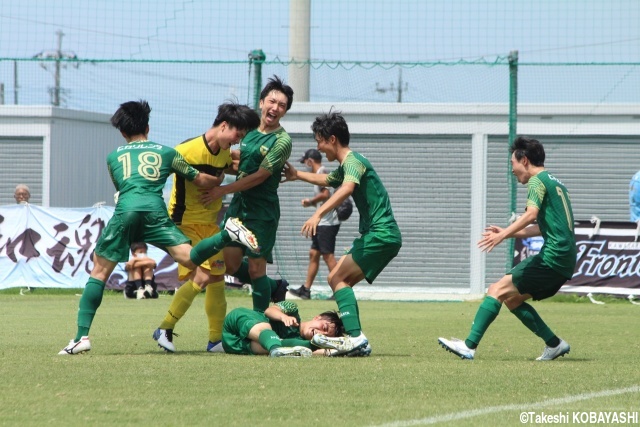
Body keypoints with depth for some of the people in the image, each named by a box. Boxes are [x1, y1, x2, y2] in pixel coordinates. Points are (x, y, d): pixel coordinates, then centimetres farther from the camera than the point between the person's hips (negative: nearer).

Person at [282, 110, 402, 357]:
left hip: (381, 233, -10)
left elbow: (347, 189, -34)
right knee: (339, 280, 9)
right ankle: (357, 343, 2)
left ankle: (355, 337, -28)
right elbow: (327, 180, 45)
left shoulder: (353, 161, -11)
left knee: (338, 278, -16)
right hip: (383, 235, 10)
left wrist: (318, 214, -42)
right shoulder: (346, 165, 21)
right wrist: (298, 175, 53)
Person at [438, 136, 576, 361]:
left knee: (497, 290, -11)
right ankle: (554, 344, 14)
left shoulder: (537, 181, -5)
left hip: (552, 257, -9)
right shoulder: (555, 182, 24)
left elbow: (531, 214, -23)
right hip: (565, 261, 9)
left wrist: (503, 235, -31)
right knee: (512, 298, 16)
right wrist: (509, 233, 28)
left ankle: (469, 346, -19)